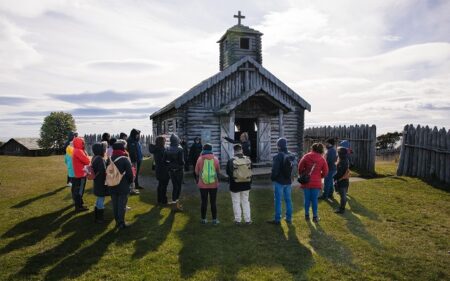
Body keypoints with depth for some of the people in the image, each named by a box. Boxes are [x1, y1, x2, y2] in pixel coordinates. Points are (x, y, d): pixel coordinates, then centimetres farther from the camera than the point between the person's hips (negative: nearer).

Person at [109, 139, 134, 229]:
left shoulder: (110, 159, 3)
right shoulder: (125, 159, -15)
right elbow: (130, 173, -14)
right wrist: (130, 182, 3)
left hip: (112, 186, 6)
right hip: (123, 187, -5)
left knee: (115, 205, 14)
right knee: (122, 205, 2)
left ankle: (117, 221, 24)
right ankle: (121, 223, 6)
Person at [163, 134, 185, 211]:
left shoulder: (167, 150, -3)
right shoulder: (179, 149, -17)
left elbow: (164, 160, -2)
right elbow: (181, 161, -21)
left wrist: (169, 165, 12)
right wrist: (182, 164, 0)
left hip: (171, 171, 4)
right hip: (179, 170, -4)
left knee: (175, 186, 14)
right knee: (179, 186, 8)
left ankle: (174, 201, 19)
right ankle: (176, 201, 6)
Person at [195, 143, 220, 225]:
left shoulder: (200, 159, -8)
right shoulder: (215, 159, -6)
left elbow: (196, 172, 0)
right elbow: (218, 171, 4)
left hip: (203, 185, 0)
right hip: (213, 184, 0)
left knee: (204, 202, 10)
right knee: (213, 202, 9)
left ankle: (203, 219, 18)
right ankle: (214, 220, 14)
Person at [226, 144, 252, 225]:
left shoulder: (231, 161, -15)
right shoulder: (248, 159, -5)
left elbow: (228, 173, -5)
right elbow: (250, 172, 6)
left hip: (235, 185, -3)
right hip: (246, 185, 3)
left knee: (236, 202, 9)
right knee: (245, 202, 15)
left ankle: (238, 220, 14)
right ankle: (247, 220, 19)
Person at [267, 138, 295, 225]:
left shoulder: (278, 157, -19)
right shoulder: (291, 156, 2)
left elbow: (275, 170, -18)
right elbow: (292, 168, 4)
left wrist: (272, 178, -2)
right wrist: (289, 177, 10)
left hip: (279, 182, -6)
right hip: (288, 181, 6)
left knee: (278, 200, 2)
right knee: (288, 200, 14)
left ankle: (277, 219, 7)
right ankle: (289, 218, 22)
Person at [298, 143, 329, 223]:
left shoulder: (306, 156, -3)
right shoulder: (322, 159, 1)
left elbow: (300, 167, -5)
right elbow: (325, 172, 1)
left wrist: (302, 175, 11)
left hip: (306, 181, 0)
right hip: (316, 182, 0)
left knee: (307, 199, 10)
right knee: (315, 200, 7)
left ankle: (307, 215, 18)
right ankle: (315, 216, 12)